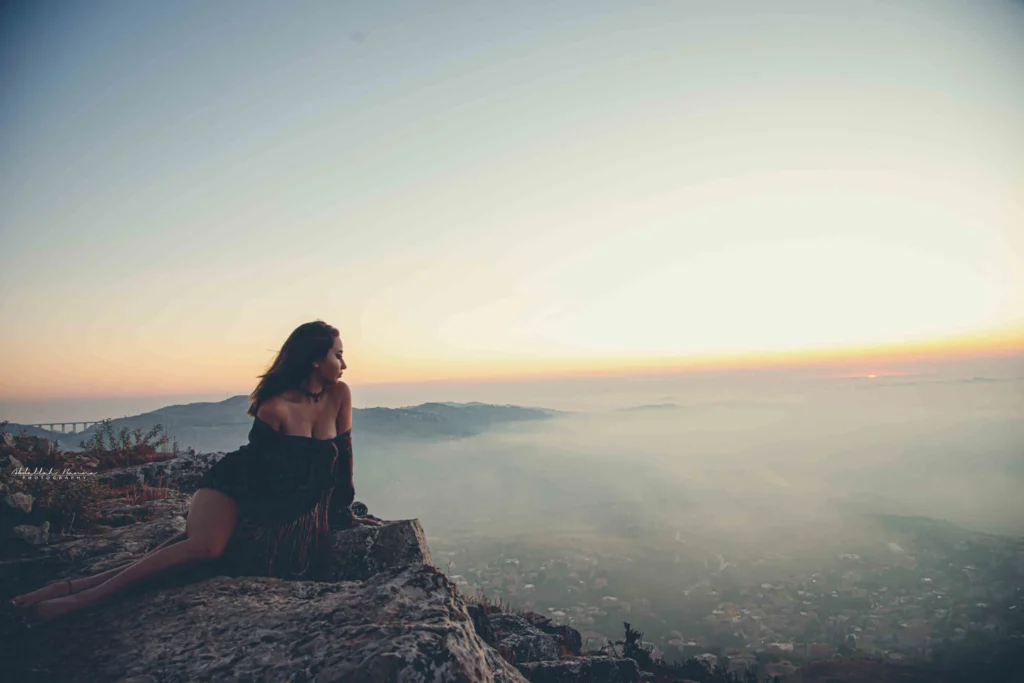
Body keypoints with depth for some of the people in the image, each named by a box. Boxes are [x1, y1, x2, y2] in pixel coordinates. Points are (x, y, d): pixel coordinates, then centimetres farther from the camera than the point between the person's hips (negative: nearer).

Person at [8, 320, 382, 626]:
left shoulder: (339, 394, -7)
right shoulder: (276, 407, -20)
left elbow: (342, 453, 2)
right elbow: (259, 469, -12)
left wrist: (343, 509, 5)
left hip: (292, 504, 4)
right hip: (241, 489, -4)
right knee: (203, 545, -27)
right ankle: (77, 591, -19)